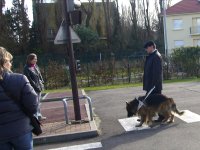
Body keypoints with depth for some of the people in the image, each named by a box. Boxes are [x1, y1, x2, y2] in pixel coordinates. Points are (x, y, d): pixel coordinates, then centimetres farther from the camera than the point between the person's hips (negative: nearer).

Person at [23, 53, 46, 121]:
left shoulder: (36, 66, 9)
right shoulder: (27, 68, -12)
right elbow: (29, 79, -15)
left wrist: (42, 83, 5)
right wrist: (36, 87, -16)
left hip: (39, 87, 8)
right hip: (33, 88, -8)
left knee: (38, 102, 15)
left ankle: (39, 116, 26)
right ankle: (36, 116, 4)